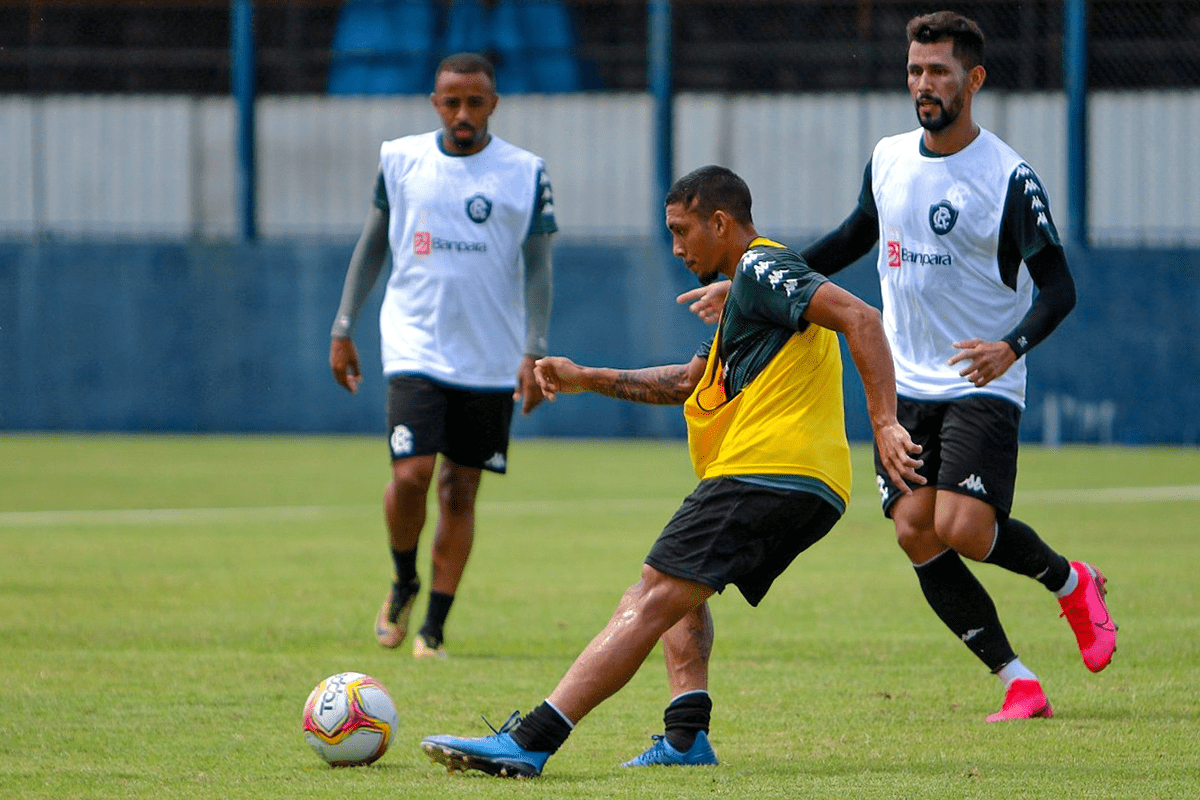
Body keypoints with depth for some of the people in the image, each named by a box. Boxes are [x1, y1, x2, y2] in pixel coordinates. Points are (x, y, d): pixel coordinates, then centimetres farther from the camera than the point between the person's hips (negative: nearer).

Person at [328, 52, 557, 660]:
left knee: (460, 490, 2)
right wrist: (343, 328, 8)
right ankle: (403, 583, 12)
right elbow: (372, 245, 12)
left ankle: (434, 626, 11)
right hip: (416, 350, 0)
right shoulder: (401, 160, 3)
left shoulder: (525, 174, 0)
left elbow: (537, 268, 1)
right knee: (411, 473, -15)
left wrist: (533, 351, -9)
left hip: (490, 358, 0)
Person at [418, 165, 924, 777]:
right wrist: (586, 379, 26)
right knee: (678, 592, 26)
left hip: (763, 472, -10)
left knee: (652, 600, -16)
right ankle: (687, 735, 7)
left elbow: (860, 317, -19)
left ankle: (530, 742, -23)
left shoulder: (760, 269, -5)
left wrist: (884, 425, -27)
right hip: (811, 491, 10)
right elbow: (688, 382, 35)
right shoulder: (751, 287, 28)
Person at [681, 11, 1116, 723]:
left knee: (963, 530, -20)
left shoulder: (1009, 177, -11)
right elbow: (853, 240, 24)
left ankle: (1072, 582, 12)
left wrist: (1012, 347, -30)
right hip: (906, 385, 6)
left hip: (983, 388, -5)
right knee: (916, 534, -7)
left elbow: (1058, 286, -11)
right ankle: (1019, 684, 0)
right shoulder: (889, 160, 6)